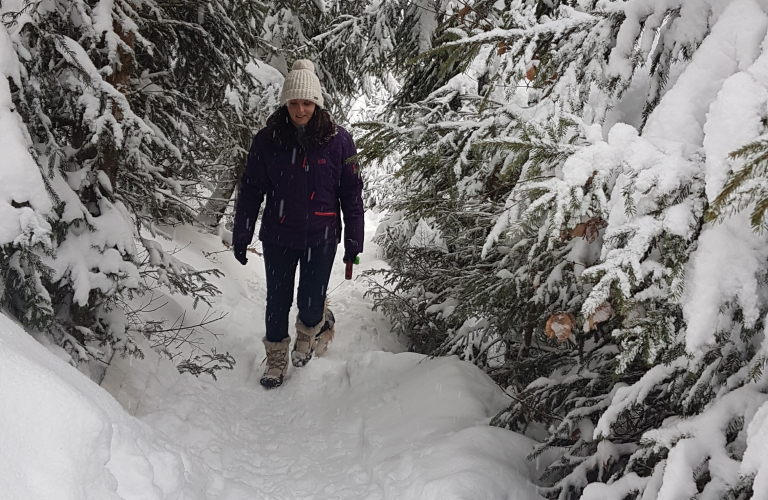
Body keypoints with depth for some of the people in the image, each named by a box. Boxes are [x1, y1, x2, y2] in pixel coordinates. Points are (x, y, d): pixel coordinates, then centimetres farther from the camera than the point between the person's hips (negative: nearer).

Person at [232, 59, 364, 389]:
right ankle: (277, 359, 32)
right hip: (278, 236, 1)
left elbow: (352, 193, 0)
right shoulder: (267, 140, -4)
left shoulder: (338, 141, -6)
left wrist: (354, 240, 0)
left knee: (311, 303, 1)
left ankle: (310, 329, 37)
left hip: (321, 238, -1)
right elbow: (251, 191, 2)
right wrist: (241, 236, 2)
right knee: (277, 301, 10)